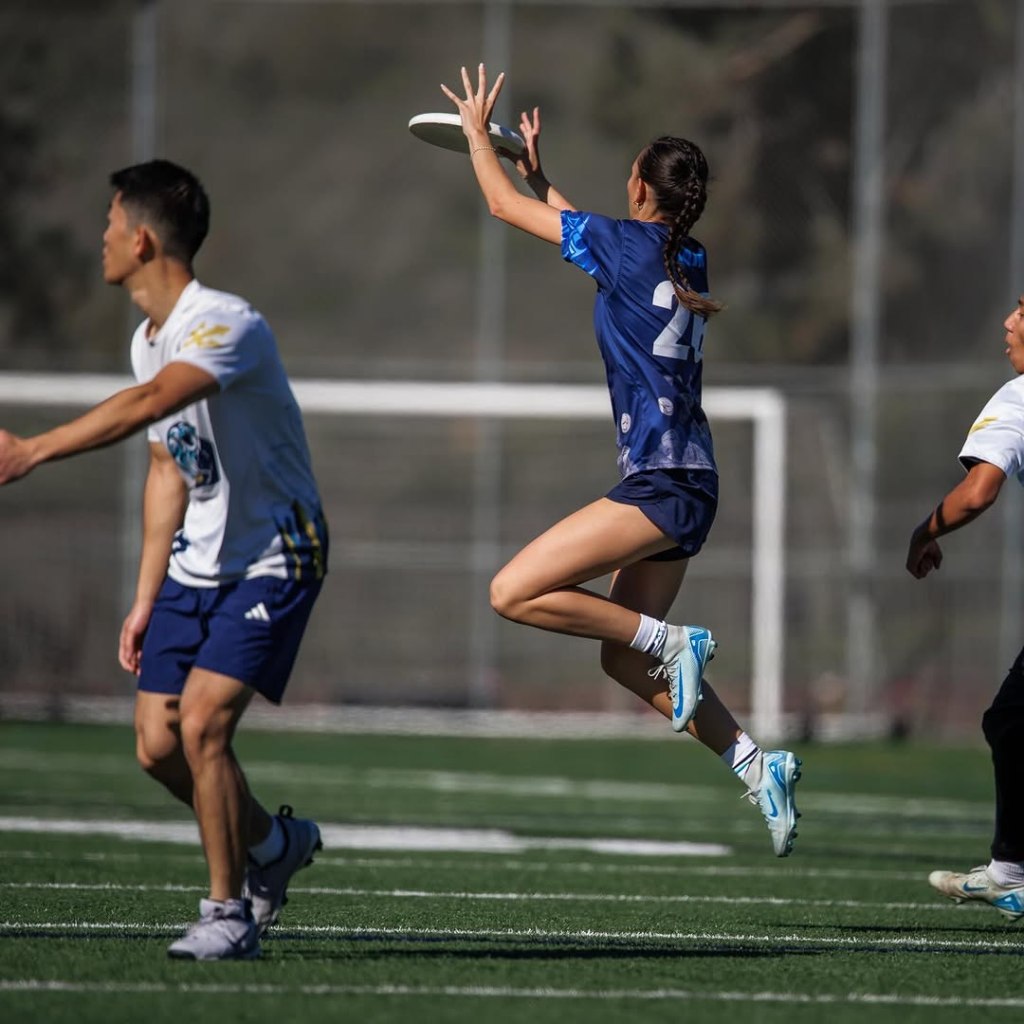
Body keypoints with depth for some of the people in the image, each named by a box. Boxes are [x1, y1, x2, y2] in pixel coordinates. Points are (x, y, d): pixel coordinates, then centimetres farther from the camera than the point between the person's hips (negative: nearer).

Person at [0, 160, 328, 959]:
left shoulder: (227, 326, -22)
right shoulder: (149, 339, 7)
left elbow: (147, 404, -40)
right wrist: (145, 599, 14)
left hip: (273, 560, -8)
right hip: (196, 564, 8)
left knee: (202, 723, -19)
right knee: (158, 744, 2)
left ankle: (230, 911, -4)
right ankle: (272, 843, 28)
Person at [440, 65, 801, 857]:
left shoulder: (631, 243, -9)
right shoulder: (686, 258, 13)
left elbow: (505, 205, 2)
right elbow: (580, 232, 35)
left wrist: (478, 132, 17)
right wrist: (535, 168, 40)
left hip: (662, 485, -9)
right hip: (683, 485, 9)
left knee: (514, 595, -12)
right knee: (622, 656, 13)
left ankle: (673, 642, -12)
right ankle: (755, 762, 8)